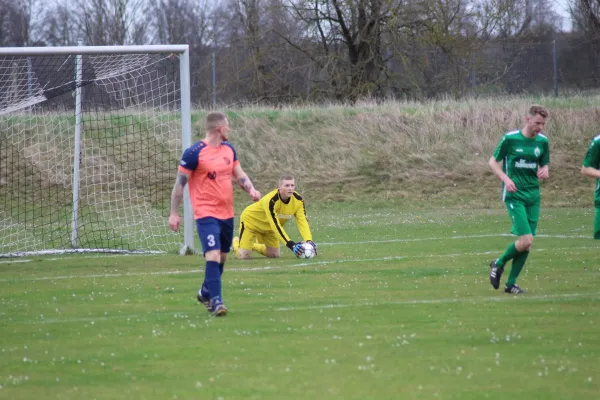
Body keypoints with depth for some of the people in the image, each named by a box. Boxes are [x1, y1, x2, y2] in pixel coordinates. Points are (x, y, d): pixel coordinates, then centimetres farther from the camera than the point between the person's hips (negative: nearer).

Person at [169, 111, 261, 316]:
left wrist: (251, 189, -6)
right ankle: (216, 301, -17)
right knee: (213, 255, -19)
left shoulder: (229, 149, 9)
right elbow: (179, 183, -7)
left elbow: (239, 174, 15)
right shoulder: (194, 153, -12)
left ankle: (206, 293, 35)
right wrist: (174, 213, -8)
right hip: (206, 214, -7)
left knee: (222, 257, 15)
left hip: (227, 213, 7)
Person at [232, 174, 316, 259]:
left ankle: (253, 246, 35)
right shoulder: (271, 200, -40)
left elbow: (303, 222, -25)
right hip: (251, 220, -6)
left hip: (268, 227, 6)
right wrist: (291, 244, -50)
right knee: (243, 256, -11)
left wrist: (309, 241, -42)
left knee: (275, 255, 8)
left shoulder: (298, 200, -22)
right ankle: (236, 242, 25)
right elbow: (275, 225, -43)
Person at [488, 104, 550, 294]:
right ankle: (498, 264, 10)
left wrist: (544, 171, -6)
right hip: (514, 195, -5)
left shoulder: (542, 141, 6)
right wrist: (505, 178, -15)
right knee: (526, 240, -16)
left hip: (534, 196, 5)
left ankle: (511, 283, 14)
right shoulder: (510, 138, -8)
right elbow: (493, 161, 1)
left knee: (527, 244, 2)